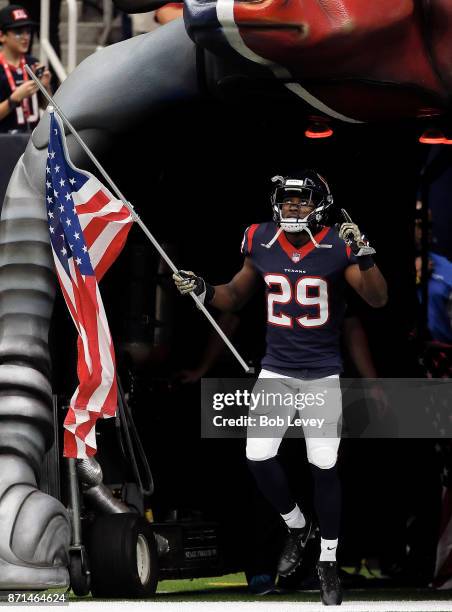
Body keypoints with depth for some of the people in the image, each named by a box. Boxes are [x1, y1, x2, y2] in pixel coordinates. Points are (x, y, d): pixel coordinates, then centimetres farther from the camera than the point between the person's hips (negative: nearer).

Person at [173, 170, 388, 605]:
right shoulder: (261, 242, -4)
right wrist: (203, 291, -9)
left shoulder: (337, 246, -14)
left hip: (323, 372, -3)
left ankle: (328, 560, 14)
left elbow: (378, 300, -20)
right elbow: (236, 296, 10)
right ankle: (296, 526, 23)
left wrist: (363, 255, -34)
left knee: (323, 466, -2)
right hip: (276, 369, 3)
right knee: (258, 457, -5)